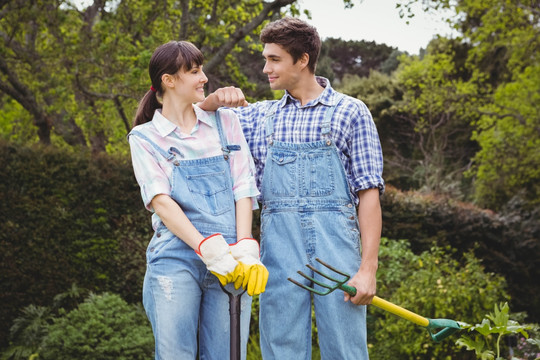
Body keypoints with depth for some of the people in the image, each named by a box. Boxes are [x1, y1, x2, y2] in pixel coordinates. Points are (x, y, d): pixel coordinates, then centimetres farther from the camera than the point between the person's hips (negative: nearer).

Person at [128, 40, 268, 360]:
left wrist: (245, 250, -10)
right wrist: (208, 249, -19)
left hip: (231, 260, 2)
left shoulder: (226, 122, 14)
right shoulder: (145, 138, 7)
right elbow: (160, 201, -6)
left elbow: (243, 189, 5)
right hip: (176, 259, -2)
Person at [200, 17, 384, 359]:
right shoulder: (262, 116, 16)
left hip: (335, 243, -3)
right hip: (278, 246, 3)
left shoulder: (350, 112, 5)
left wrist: (368, 268, -9)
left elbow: (369, 194, 0)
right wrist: (218, 97, 2)